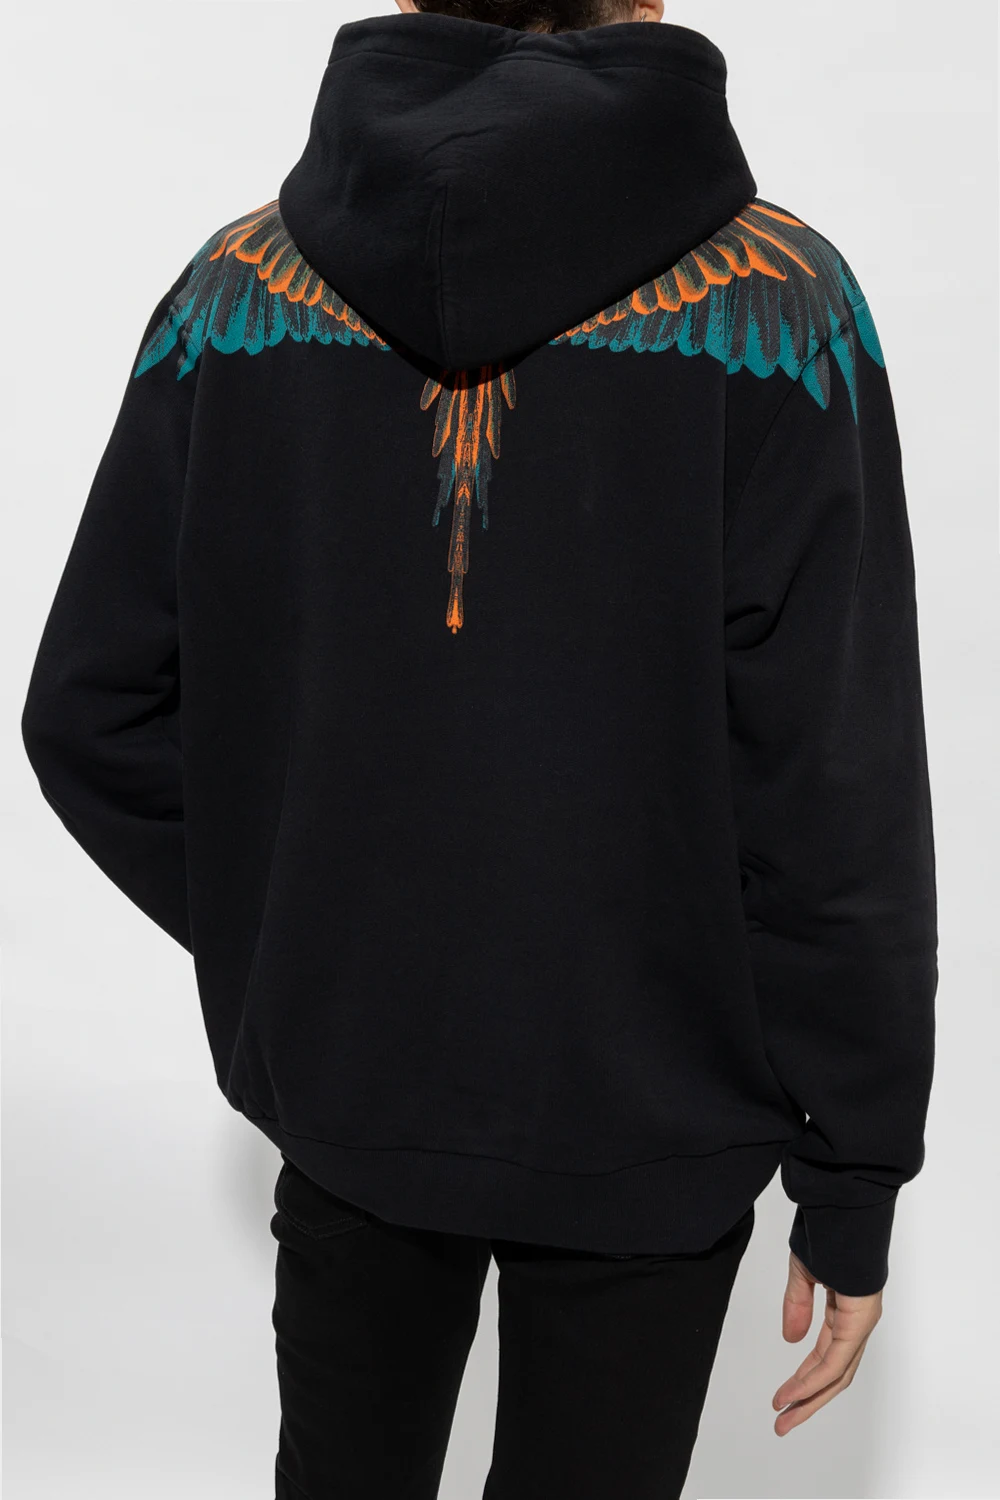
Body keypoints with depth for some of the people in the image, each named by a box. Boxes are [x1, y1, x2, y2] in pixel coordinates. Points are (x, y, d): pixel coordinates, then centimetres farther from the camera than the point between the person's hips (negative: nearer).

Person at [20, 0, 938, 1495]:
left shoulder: (235, 289, -7)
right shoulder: (773, 305, -16)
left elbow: (92, 717, -4)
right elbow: (837, 798, -17)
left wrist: (281, 947, 9)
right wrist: (851, 1182, -6)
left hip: (341, 1077, 3)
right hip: (643, 1118, -2)